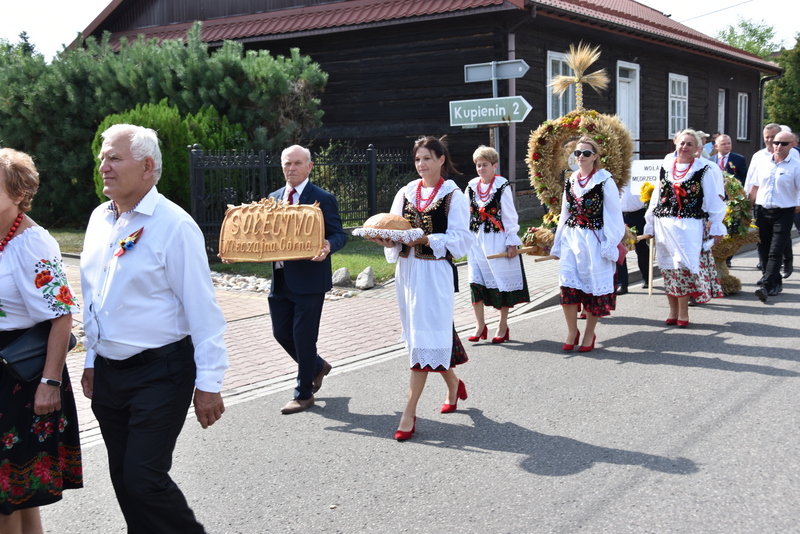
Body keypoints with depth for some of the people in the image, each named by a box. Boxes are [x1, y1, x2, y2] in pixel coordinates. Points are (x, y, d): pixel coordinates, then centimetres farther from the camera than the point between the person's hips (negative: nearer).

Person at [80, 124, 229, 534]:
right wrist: (91, 361, 18)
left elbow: (203, 311, -16)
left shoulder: (174, 226, -15)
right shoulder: (99, 219, 7)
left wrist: (208, 384, -18)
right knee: (123, 479, 13)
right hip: (107, 372, 7)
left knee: (145, 480, -9)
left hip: (159, 373, -7)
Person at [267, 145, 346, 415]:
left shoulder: (323, 199, -6)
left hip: (309, 278, -6)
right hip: (280, 279, 6)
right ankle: (317, 366, 37)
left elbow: (339, 234, -8)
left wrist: (328, 246, -31)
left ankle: (304, 394, 17)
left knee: (303, 336, 1)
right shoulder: (273, 198, 12)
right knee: (281, 332, 11)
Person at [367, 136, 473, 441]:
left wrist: (425, 239, -22)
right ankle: (453, 385, 38)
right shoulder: (406, 193, 11)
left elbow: (460, 239, -10)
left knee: (425, 337, -8)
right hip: (407, 270, 6)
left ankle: (410, 412, -7)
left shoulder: (453, 196, -4)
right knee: (427, 334, 15)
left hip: (436, 272, -6)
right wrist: (389, 241, -12)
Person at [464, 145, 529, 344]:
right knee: (476, 281, 2)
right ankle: (480, 326, 13)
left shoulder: (503, 186, -7)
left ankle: (503, 326, 17)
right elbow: (466, 214, 11)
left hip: (497, 239, -4)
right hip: (476, 239, 4)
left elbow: (510, 216, -6)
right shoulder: (471, 187, 6)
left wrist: (512, 242, -9)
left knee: (503, 281, 4)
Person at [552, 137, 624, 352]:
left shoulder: (604, 180, -6)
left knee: (594, 286, 2)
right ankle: (572, 331, 11)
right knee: (568, 284, -4)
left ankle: (589, 334, 15)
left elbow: (613, 215, -7)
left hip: (595, 239, -5)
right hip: (572, 238, 5)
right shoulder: (571, 181, 12)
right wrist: (558, 242, 15)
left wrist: (610, 244, -12)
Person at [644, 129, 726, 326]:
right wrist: (649, 225, 13)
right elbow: (656, 198, 15)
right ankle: (673, 311, 15)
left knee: (684, 267, -9)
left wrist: (716, 227, -2)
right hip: (664, 225, 4)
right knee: (667, 269, 5)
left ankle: (683, 312, 0)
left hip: (689, 226, -4)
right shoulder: (665, 167, 12)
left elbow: (713, 200, 0)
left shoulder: (704, 169, 0)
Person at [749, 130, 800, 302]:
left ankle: (766, 287, -15)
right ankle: (776, 281, 27)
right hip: (762, 211, 5)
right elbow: (755, 187, 14)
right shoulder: (763, 163, 8)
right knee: (764, 250, 11)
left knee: (775, 252, -10)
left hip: (783, 213, -5)